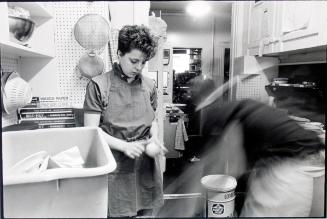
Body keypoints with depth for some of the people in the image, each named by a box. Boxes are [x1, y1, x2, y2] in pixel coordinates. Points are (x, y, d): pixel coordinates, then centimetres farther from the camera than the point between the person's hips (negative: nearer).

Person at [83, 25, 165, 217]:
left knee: (147, 212, 12)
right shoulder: (98, 85, -7)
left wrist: (154, 138, -2)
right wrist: (124, 146, -18)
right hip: (116, 169, -3)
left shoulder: (149, 86, 6)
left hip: (146, 166, 4)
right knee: (119, 213, 2)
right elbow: (91, 131, -8)